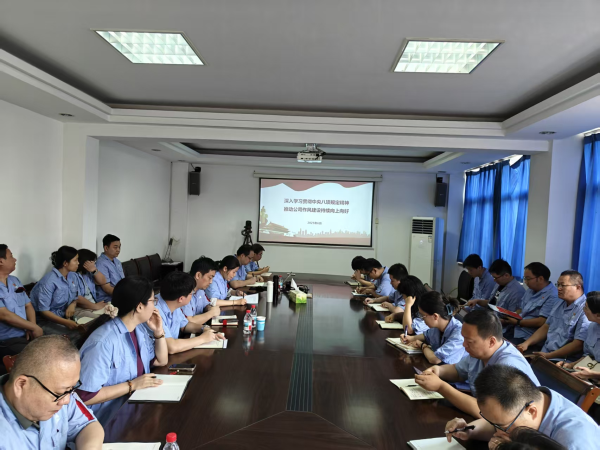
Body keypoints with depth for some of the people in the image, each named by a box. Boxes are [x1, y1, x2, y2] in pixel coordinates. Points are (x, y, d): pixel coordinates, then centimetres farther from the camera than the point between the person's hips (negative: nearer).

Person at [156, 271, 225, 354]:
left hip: (172, 356, 7)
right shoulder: (156, 313, -25)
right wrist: (203, 338, -19)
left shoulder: (175, 307, 0)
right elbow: (171, 347, -30)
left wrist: (204, 329, -2)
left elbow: (184, 325, 17)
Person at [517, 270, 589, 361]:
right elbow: (546, 328, 21)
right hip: (544, 354, 8)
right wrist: (526, 343, 7)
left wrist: (548, 356, -19)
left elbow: (578, 345, -18)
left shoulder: (584, 310, -13)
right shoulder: (560, 305, 17)